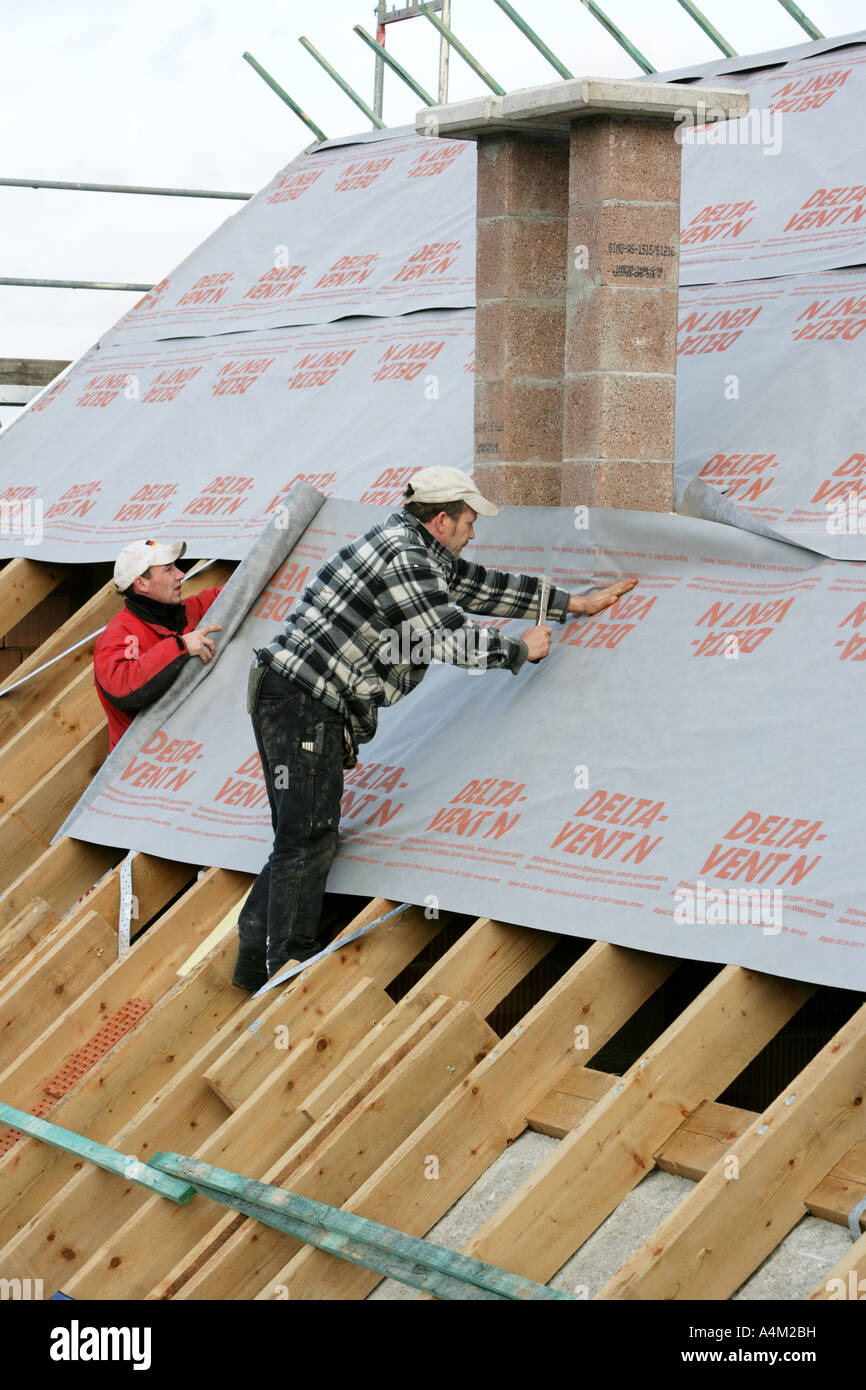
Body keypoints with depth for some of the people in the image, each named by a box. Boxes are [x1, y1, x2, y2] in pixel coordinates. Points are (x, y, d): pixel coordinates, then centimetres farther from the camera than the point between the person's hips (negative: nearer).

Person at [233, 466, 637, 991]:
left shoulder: (423, 555, 16)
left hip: (306, 706, 11)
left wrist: (575, 603, 27)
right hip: (303, 704, -11)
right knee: (307, 840, -9)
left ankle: (256, 960, 16)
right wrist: (522, 649, -3)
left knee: (307, 839, 13)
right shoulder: (402, 558, -17)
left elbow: (483, 587, 25)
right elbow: (453, 638, -19)